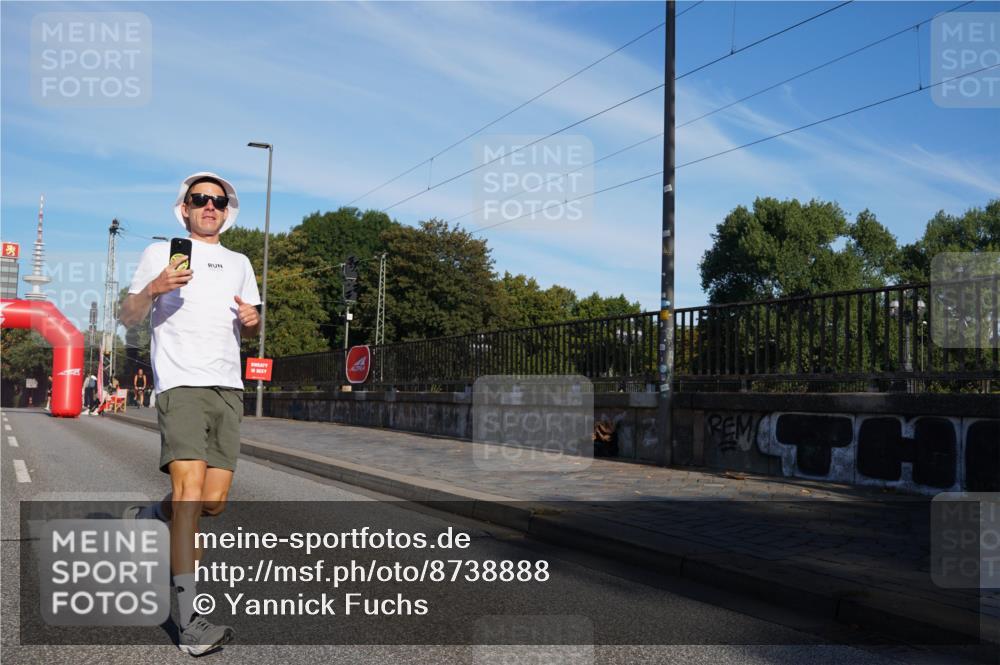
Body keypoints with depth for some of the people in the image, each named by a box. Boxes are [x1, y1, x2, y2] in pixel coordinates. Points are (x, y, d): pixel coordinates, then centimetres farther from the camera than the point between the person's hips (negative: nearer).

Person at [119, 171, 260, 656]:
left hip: (228, 388, 5)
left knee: (214, 501, 1)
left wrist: (252, 319, 3)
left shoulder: (239, 264, 23)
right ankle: (189, 623, -16)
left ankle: (145, 517, 34)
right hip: (181, 384, -5)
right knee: (190, 489, -18)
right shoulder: (161, 253, 10)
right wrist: (153, 289, -12)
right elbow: (128, 318, 8)